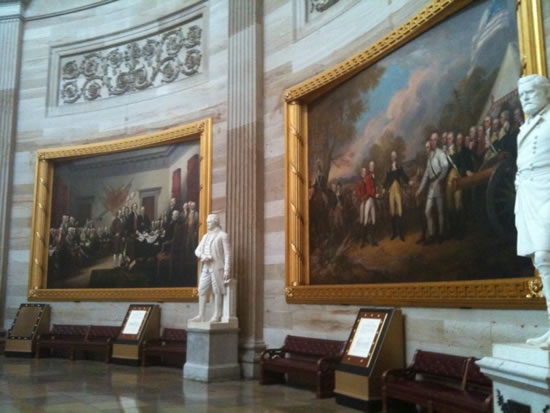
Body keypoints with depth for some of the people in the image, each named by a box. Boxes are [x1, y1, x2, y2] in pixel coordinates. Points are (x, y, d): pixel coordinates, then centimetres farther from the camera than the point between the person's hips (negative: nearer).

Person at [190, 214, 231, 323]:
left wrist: (226, 270, -14)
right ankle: (200, 315, 2)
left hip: (217, 268, -6)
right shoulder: (206, 236, 19)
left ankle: (217, 316, 0)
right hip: (205, 268, 6)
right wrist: (203, 256, -9)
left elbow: (227, 254, -6)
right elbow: (197, 251, 15)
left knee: (217, 291, -4)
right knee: (202, 290, 1)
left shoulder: (222, 235, -1)